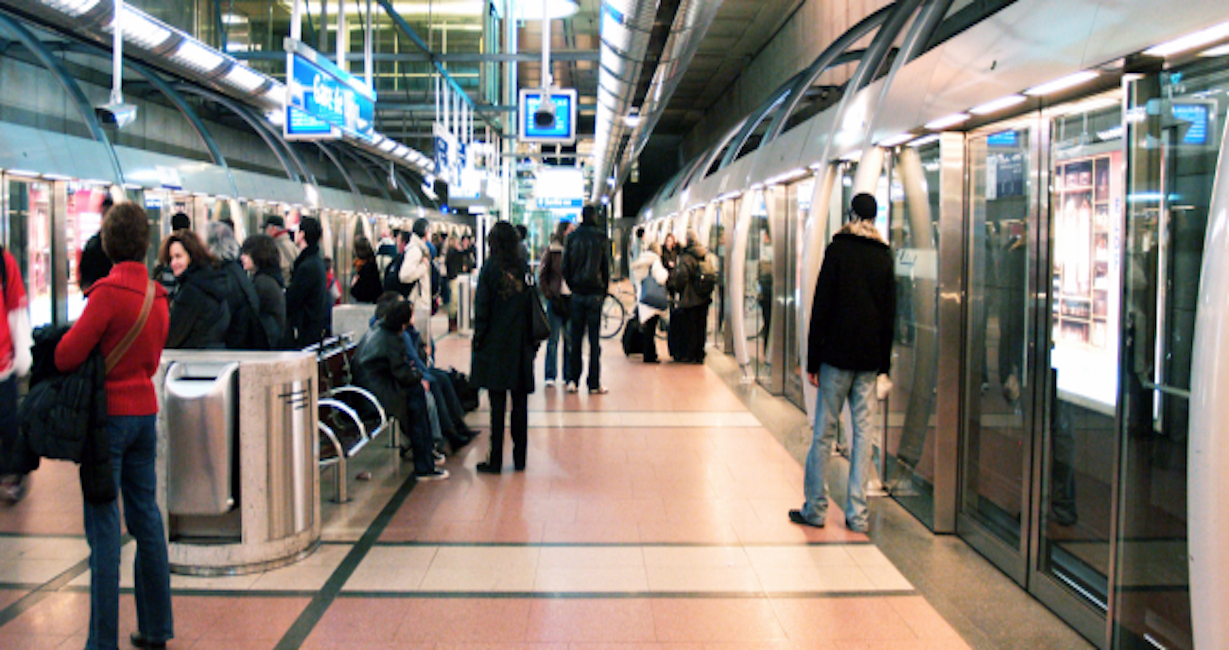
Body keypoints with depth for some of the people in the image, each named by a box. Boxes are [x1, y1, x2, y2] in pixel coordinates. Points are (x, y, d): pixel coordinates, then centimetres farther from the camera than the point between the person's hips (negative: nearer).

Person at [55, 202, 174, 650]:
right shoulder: (158, 295, 6)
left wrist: (72, 329, 4)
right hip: (145, 411, 6)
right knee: (146, 517, 13)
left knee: (103, 526, -1)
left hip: (109, 413, -6)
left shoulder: (109, 291, -15)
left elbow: (66, 357, -14)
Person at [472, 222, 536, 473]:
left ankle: (495, 461, 5)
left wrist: (478, 339, 2)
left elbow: (481, 309, -7)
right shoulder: (524, 269, 0)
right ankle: (520, 458, 16)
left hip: (495, 347, -3)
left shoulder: (489, 269, -8)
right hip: (521, 348, 3)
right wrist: (533, 343, 11)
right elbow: (533, 306, 4)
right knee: (520, 405, 9)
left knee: (497, 406, 1)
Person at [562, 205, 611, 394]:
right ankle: (594, 384, 2)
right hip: (595, 292, -2)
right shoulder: (601, 238, -4)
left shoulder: (572, 237, 2)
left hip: (577, 293, 2)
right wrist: (604, 290, 10)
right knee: (594, 339, 0)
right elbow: (606, 267, 0)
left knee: (575, 338, 8)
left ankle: (572, 380, 7)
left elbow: (566, 267, 4)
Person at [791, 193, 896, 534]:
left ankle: (815, 508, 8)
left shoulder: (838, 250, -3)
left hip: (837, 355, -3)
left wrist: (812, 360, -3)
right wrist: (884, 365, 14)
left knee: (824, 432, 3)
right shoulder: (884, 257, 7)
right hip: (870, 360, 3)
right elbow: (890, 315, 9)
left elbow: (820, 307, -6)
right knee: (864, 433, 5)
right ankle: (857, 514, 7)